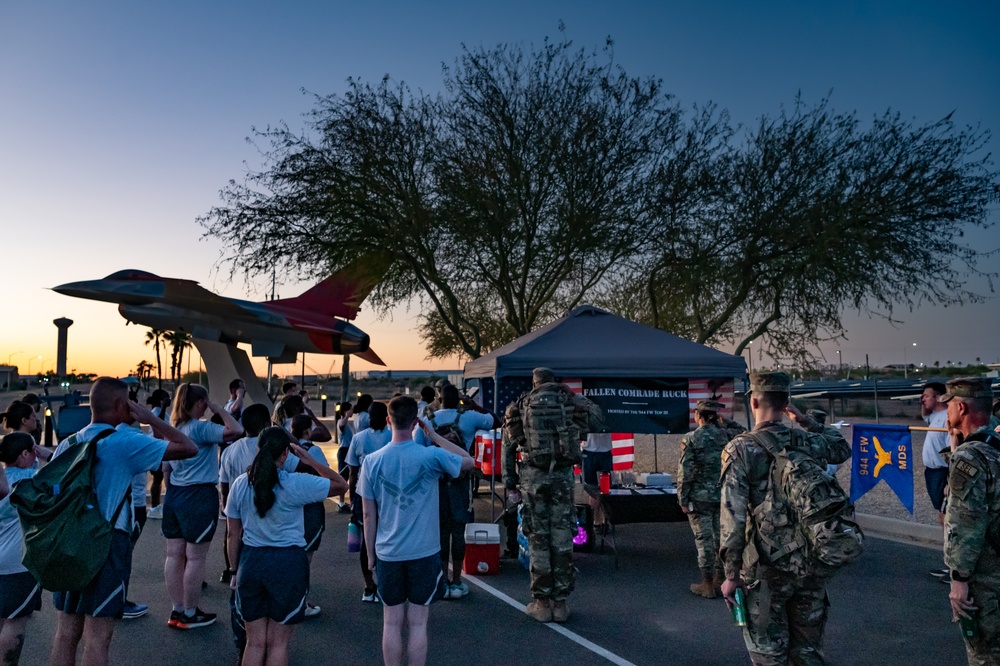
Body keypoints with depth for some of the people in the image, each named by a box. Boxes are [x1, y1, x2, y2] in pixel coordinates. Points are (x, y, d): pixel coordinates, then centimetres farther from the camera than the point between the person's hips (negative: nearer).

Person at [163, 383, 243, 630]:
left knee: (174, 554, 11)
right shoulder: (200, 428, -15)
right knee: (195, 558, 2)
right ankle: (189, 614, 12)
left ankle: (177, 610, 21)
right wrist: (217, 409, -15)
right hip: (199, 497, -8)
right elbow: (236, 430, -27)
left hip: (175, 495, 8)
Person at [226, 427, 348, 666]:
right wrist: (309, 460, -5)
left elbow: (233, 535, 4)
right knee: (278, 643, 10)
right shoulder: (296, 484, -13)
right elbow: (341, 484, -2)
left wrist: (236, 570, 15)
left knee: (255, 642, 15)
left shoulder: (240, 484, -1)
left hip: (251, 560, 4)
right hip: (288, 563, -3)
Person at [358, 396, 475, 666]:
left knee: (392, 623, 12)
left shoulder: (371, 461, -6)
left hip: (387, 554, 2)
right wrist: (433, 435, 1)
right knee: (417, 623, 8)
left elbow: (369, 515, 0)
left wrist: (370, 554, 11)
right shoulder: (432, 456, -12)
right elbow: (469, 462, 5)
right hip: (424, 553, -1)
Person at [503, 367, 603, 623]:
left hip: (533, 476, 0)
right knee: (562, 537, 8)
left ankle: (542, 604, 14)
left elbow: (508, 448, 7)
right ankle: (560, 603, 16)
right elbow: (596, 418, 6)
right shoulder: (568, 399, 6)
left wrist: (511, 485, 10)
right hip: (563, 475, 0)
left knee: (538, 538, 8)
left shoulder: (519, 406, 9)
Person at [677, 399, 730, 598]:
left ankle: (707, 584, 11)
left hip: (700, 498, -5)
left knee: (704, 539, 3)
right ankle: (720, 579, 24)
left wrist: (683, 499, -5)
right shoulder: (726, 436, 1)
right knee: (721, 536, 13)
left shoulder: (691, 439, -12)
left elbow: (685, 472, -12)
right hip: (723, 496, 5)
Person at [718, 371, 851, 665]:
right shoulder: (809, 443, 0)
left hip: (766, 569, -4)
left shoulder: (740, 449, -13)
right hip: (811, 566, 4)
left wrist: (731, 574, -9)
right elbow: (843, 448, 25)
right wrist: (806, 420, 18)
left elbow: (732, 517, -16)